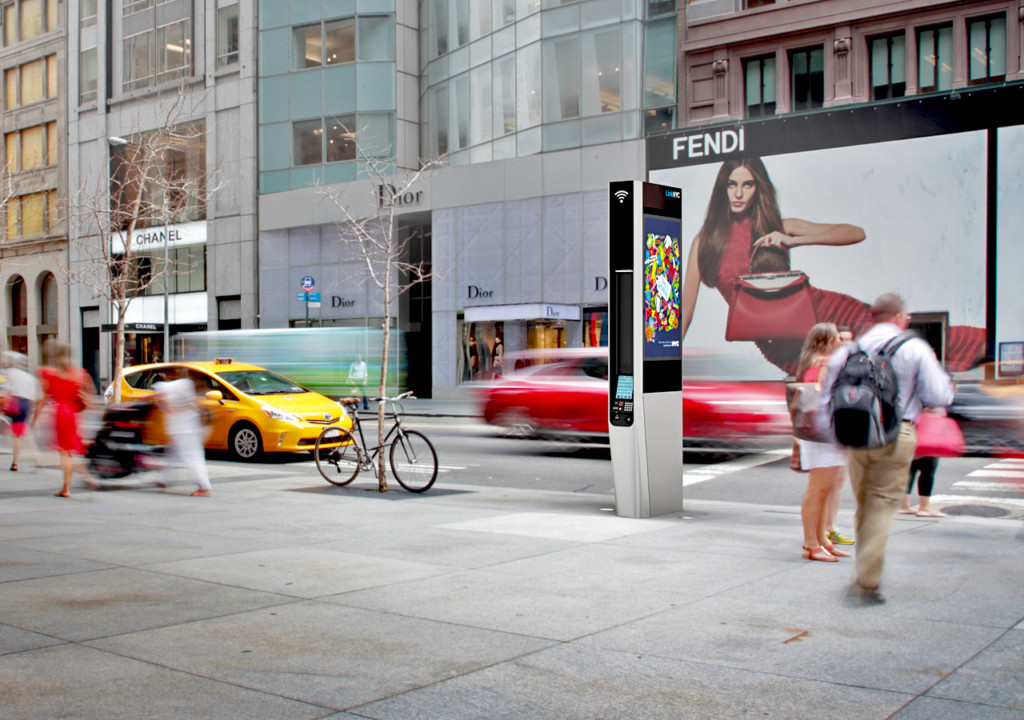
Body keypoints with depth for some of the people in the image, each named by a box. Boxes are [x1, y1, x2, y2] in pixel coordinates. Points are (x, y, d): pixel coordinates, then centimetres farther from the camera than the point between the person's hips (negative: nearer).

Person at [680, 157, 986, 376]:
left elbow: (856, 233, 1)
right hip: (779, 344, -2)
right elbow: (686, 305, 6)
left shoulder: (778, 227, 7)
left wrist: (793, 240, -12)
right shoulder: (705, 240, 5)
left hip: (817, 309, 2)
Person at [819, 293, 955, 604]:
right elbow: (938, 396, -4)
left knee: (864, 505, 16)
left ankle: (865, 575, 25)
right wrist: (949, 387, 18)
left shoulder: (847, 351, 9)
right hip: (896, 436, -4)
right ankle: (868, 582, -4)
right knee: (882, 506, 0)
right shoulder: (915, 349, -1)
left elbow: (828, 399, 9)